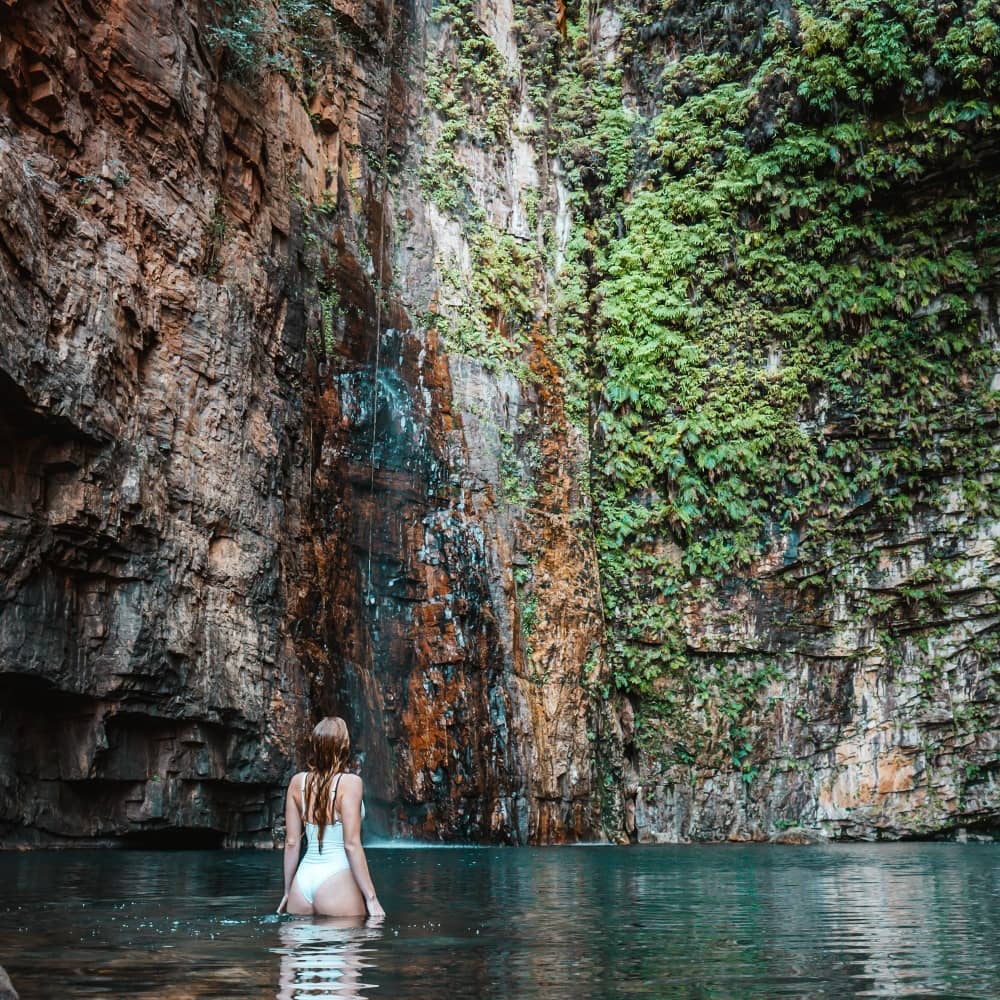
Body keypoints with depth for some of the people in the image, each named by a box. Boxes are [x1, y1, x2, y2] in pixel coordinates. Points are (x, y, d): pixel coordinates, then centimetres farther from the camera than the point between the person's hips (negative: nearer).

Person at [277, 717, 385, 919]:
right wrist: (371, 897, -9)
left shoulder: (297, 782, 6)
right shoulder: (349, 783, -8)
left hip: (303, 880, 5)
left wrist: (288, 891, 18)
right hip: (337, 879, -5)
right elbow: (351, 844, -12)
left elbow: (291, 843, 9)